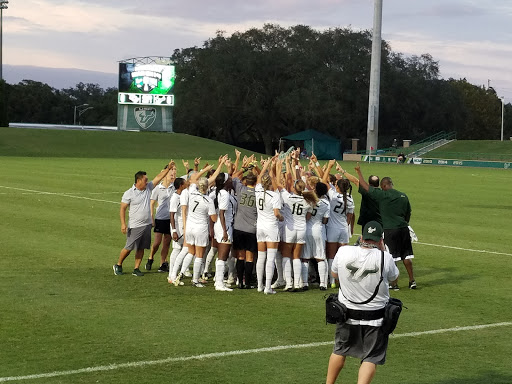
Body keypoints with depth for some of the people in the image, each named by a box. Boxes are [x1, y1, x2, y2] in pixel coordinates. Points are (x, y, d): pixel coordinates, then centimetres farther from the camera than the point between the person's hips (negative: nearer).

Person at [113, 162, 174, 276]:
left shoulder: (148, 188, 6)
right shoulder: (129, 193, -10)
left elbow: (158, 177, 10)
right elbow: (122, 209, -10)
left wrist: (168, 168, 3)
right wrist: (123, 224, -16)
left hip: (147, 224, 6)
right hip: (135, 226, -5)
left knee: (141, 248, 7)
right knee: (128, 248, 0)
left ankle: (136, 269, 14)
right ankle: (118, 265, 17)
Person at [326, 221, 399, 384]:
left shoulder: (343, 252, -13)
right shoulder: (384, 258, -18)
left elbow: (334, 273, 8)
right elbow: (393, 276, 4)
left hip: (346, 314, 3)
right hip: (375, 317, -3)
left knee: (339, 350, 22)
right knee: (371, 358, 5)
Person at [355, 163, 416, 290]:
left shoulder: (382, 195, -7)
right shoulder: (403, 196, 9)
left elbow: (365, 186, -2)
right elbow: (408, 214, 16)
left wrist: (359, 172, 8)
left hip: (390, 230, -5)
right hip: (403, 229, 5)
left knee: (392, 258, 1)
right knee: (406, 256, 12)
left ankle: (394, 284, 5)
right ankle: (412, 281, 15)